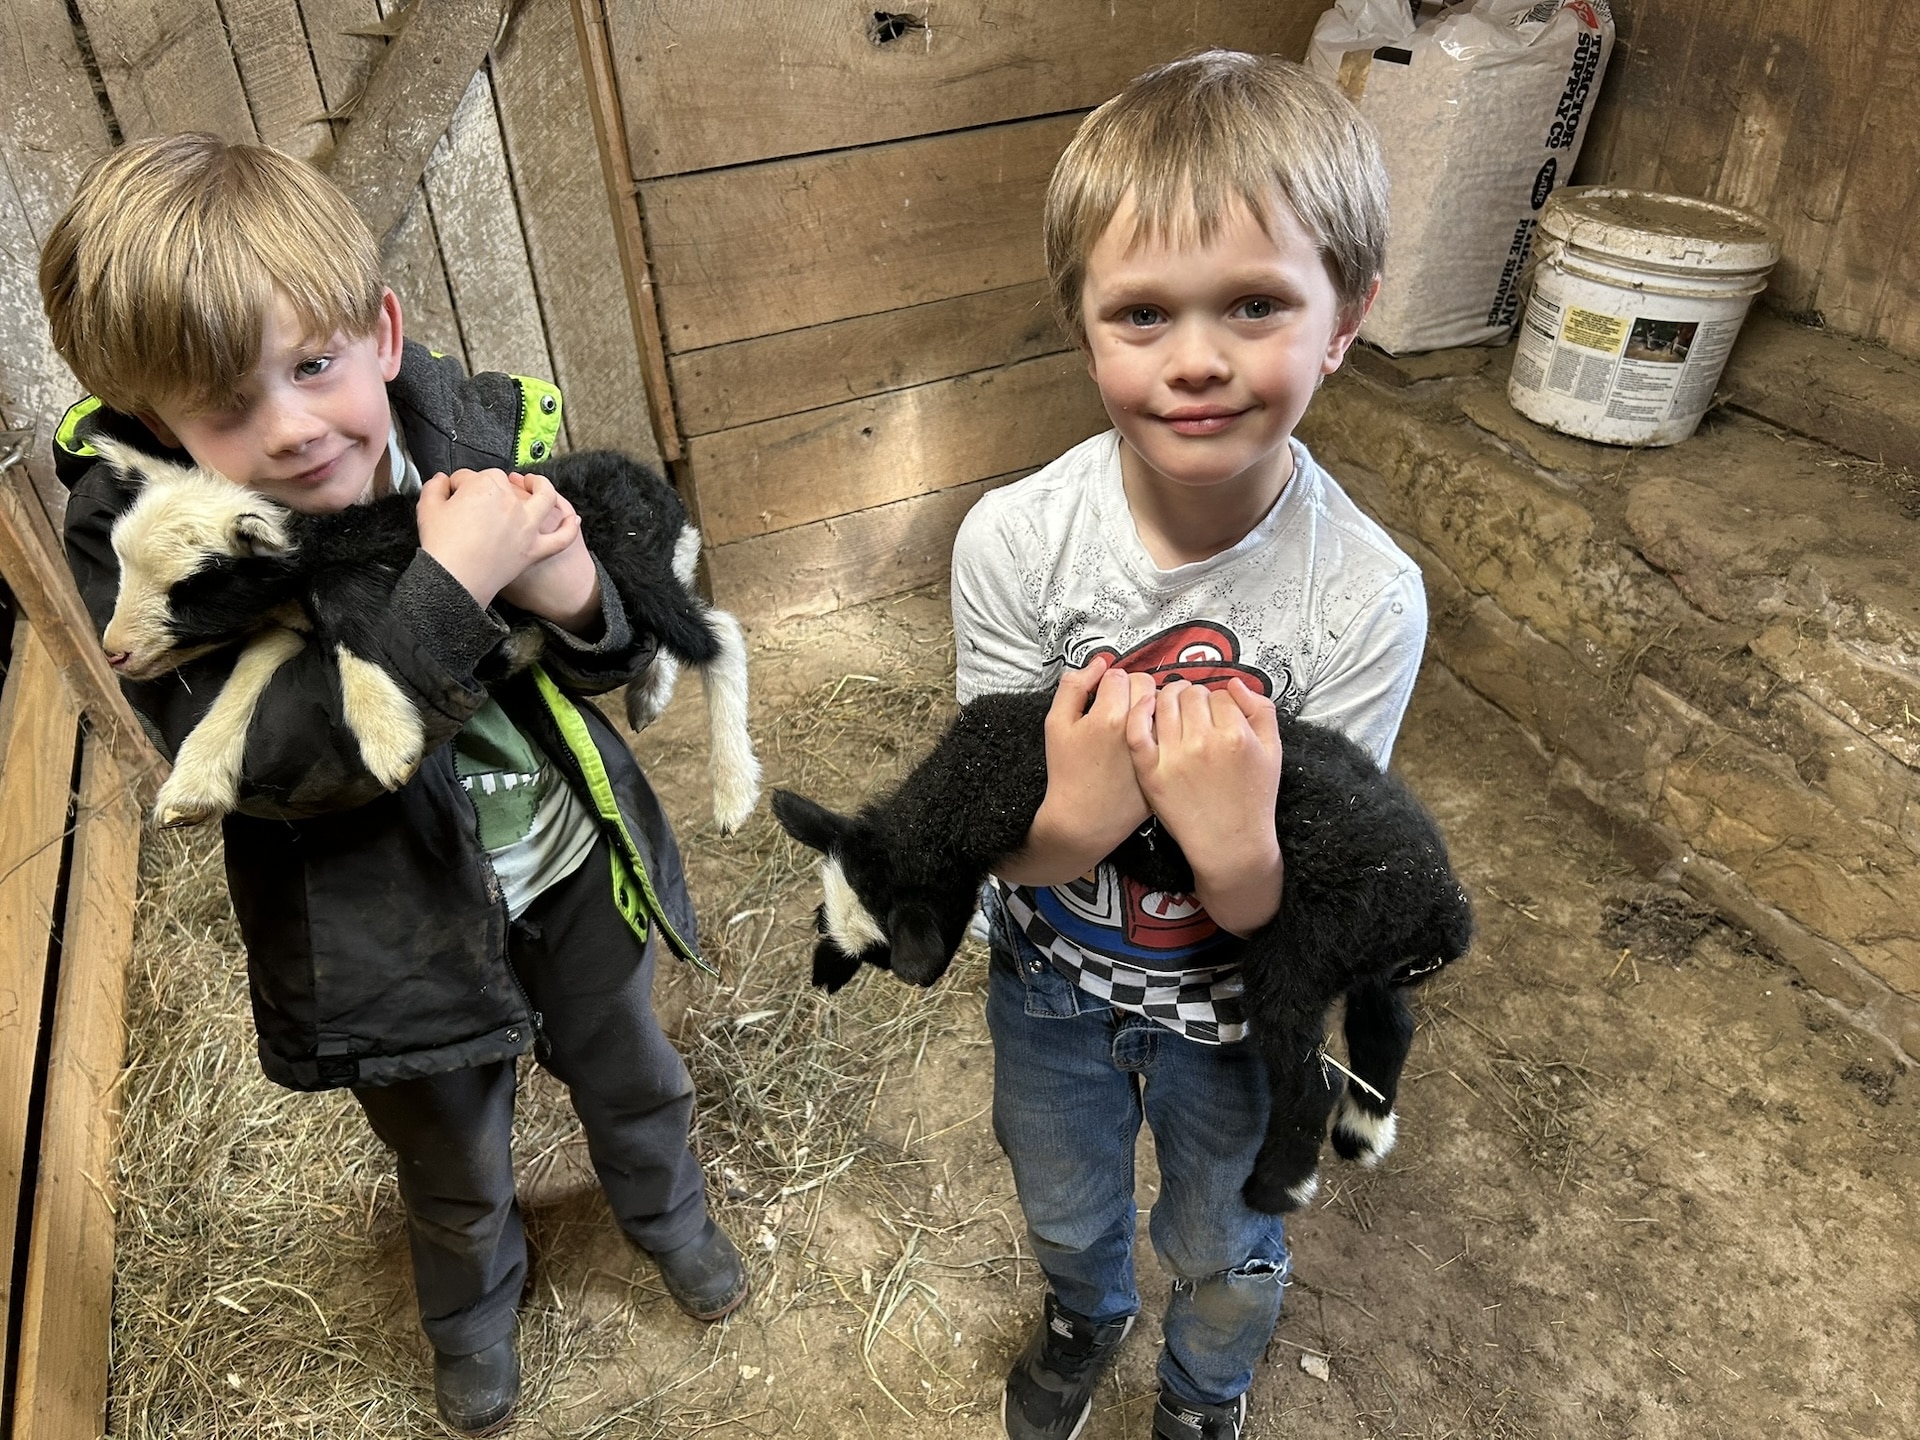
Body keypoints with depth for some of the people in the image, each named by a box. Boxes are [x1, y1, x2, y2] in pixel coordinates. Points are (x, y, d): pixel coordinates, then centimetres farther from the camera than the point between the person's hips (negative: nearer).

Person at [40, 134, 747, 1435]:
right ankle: (473, 1306, 60)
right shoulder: (144, 537, -21)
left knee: (631, 1077, 29)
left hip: (572, 863, 2)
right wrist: (449, 584, -40)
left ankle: (666, 1207, 63)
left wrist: (576, 597, -33)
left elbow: (631, 658, -9)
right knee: (457, 1176, 25)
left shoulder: (486, 429, -17)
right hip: (397, 929, -1)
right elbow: (273, 762, -32)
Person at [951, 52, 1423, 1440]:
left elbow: (1293, 917, -20)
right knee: (1065, 1205, 31)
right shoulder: (1014, 543, -26)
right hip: (1050, 980, 1)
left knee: (1223, 1247, 28)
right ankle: (1087, 1314, 70)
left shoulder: (1366, 597, -28)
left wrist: (1238, 846, -43)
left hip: (1232, 1011, -1)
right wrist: (1073, 817, -40)